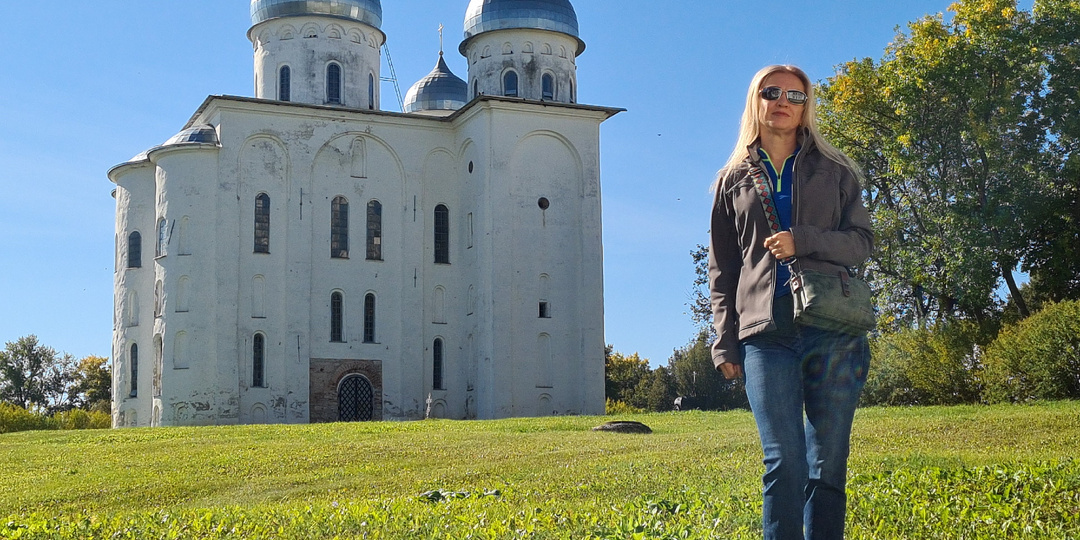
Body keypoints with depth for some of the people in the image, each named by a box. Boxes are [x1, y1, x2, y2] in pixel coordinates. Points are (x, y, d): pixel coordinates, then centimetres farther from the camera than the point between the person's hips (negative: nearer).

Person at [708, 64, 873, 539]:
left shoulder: (835, 171, 14)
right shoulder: (734, 180, 16)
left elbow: (862, 243, 6)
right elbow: (721, 272, 15)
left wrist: (803, 241, -11)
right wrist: (725, 344, 6)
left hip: (834, 332, 0)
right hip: (766, 335, 0)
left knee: (828, 465, 1)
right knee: (784, 463, -8)